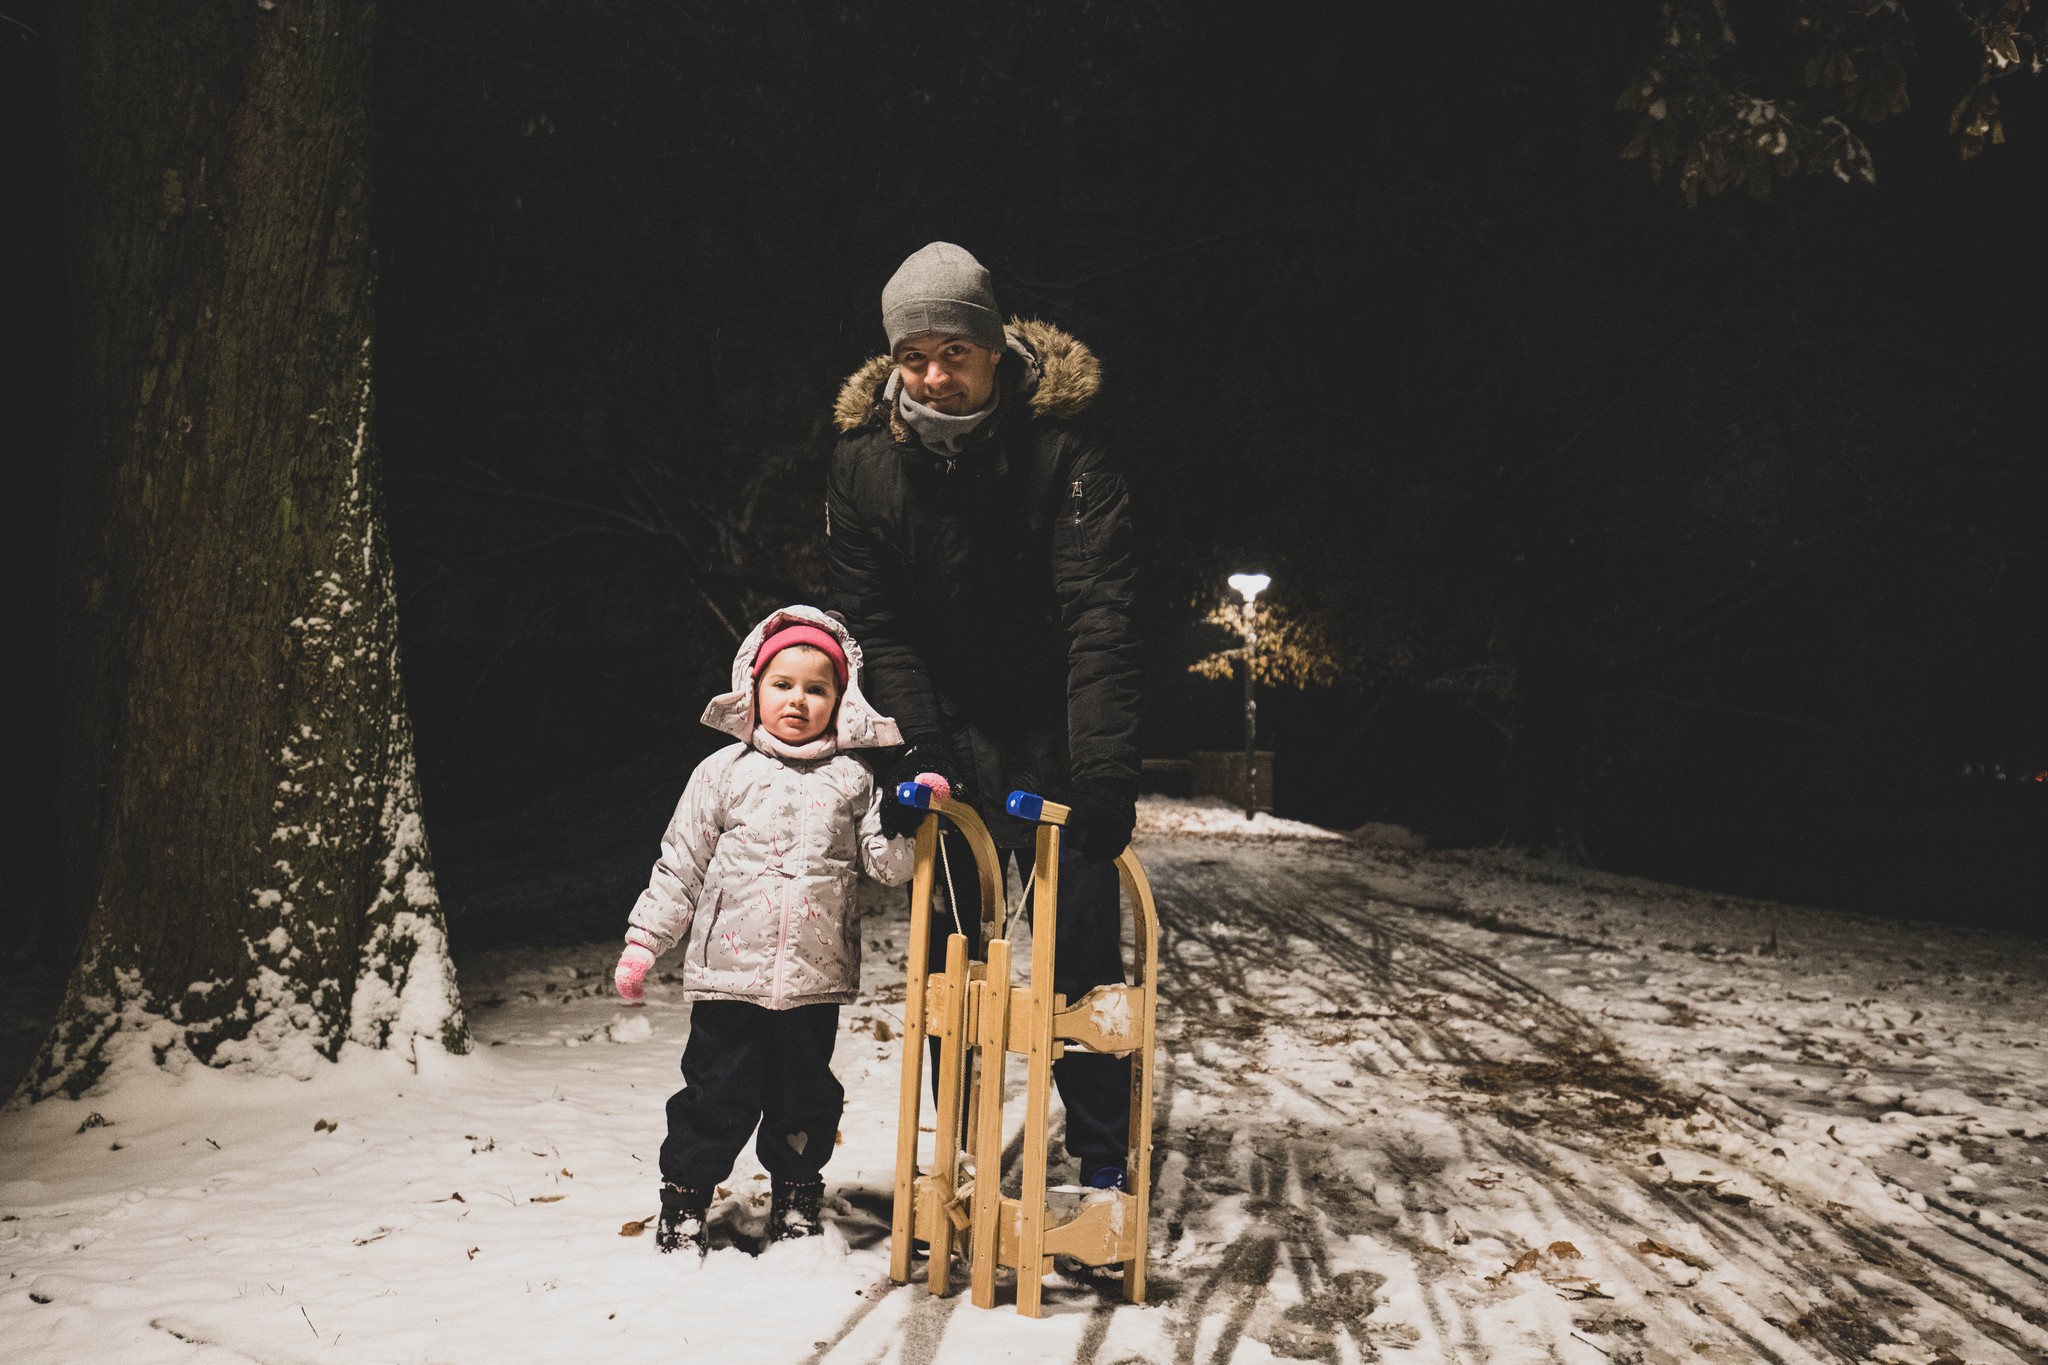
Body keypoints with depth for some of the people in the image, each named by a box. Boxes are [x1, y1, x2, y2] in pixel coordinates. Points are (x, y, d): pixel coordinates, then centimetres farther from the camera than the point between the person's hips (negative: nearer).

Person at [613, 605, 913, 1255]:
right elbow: (679, 865, 5)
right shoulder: (724, 772, 2)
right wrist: (643, 940, 3)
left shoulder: (852, 779, 5)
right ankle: (684, 1201, 23)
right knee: (717, 1095, 4)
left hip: (815, 981, 2)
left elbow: (888, 863, 1)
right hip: (730, 973, -1)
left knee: (805, 1097, 13)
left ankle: (795, 1199, 32)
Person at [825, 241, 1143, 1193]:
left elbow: (1099, 613, -25)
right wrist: (920, 755, -19)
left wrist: (1103, 770, -34)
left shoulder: (1062, 444, -18)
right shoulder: (865, 459, -8)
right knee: (949, 946, 7)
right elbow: (875, 625, -7)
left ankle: (1104, 1155, 12)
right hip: (945, 732, 3)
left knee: (1083, 944, -2)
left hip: (1053, 728, -2)